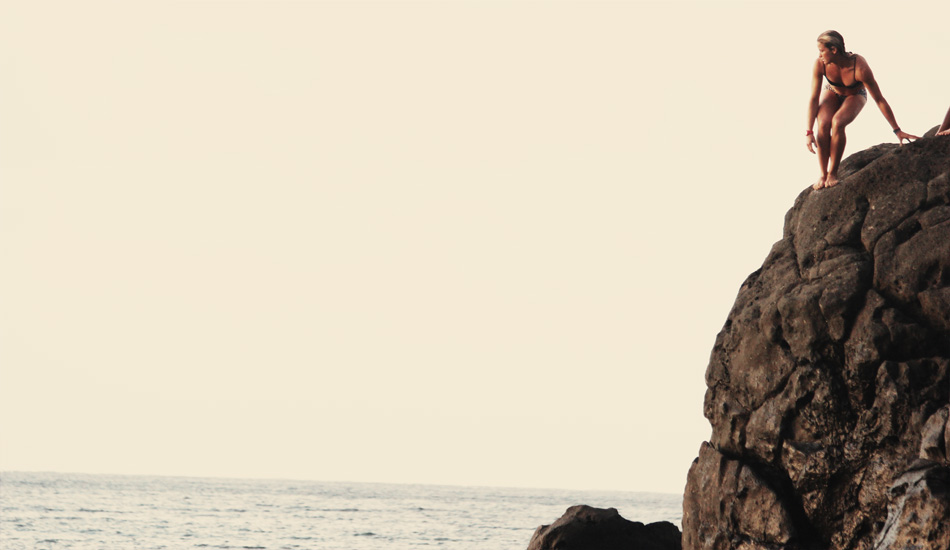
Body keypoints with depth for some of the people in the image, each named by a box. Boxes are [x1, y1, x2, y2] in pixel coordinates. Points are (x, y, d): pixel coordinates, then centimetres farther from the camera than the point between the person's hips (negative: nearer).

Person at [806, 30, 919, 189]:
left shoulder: (860, 67, -38)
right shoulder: (820, 64, -30)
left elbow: (879, 100, -29)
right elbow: (814, 99, -21)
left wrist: (897, 130, -21)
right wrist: (809, 132, -22)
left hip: (855, 96, -2)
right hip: (832, 93, 2)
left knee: (837, 123, -32)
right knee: (823, 124, -28)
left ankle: (833, 173, -16)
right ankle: (823, 174, -12)